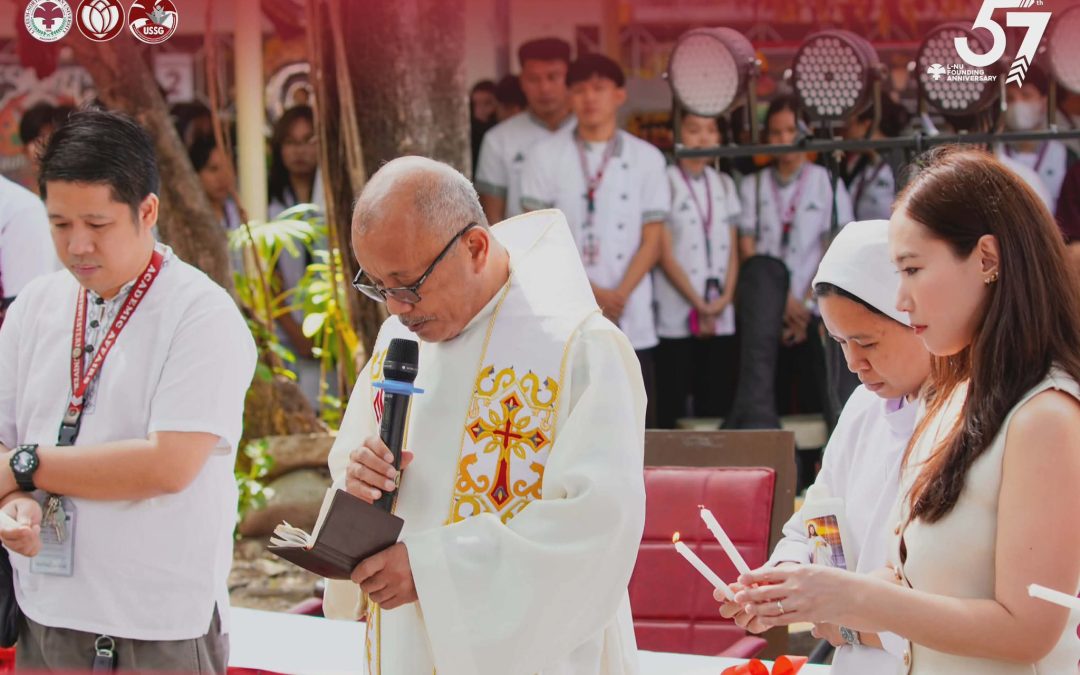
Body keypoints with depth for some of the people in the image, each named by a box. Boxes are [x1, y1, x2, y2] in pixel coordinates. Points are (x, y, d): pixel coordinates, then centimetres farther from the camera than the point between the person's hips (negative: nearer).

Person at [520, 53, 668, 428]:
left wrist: (619, 296, -11)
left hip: (631, 320, 1)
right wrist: (589, 292, -10)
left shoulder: (647, 158, 8)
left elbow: (651, 240, 4)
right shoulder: (546, 155, 6)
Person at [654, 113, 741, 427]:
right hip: (676, 317, -5)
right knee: (672, 410, -5)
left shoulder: (724, 184, 14)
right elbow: (666, 254, -7)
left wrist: (725, 297, -3)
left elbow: (733, 250, 12)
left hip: (722, 318, 5)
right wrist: (699, 304, -9)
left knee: (716, 404, 3)